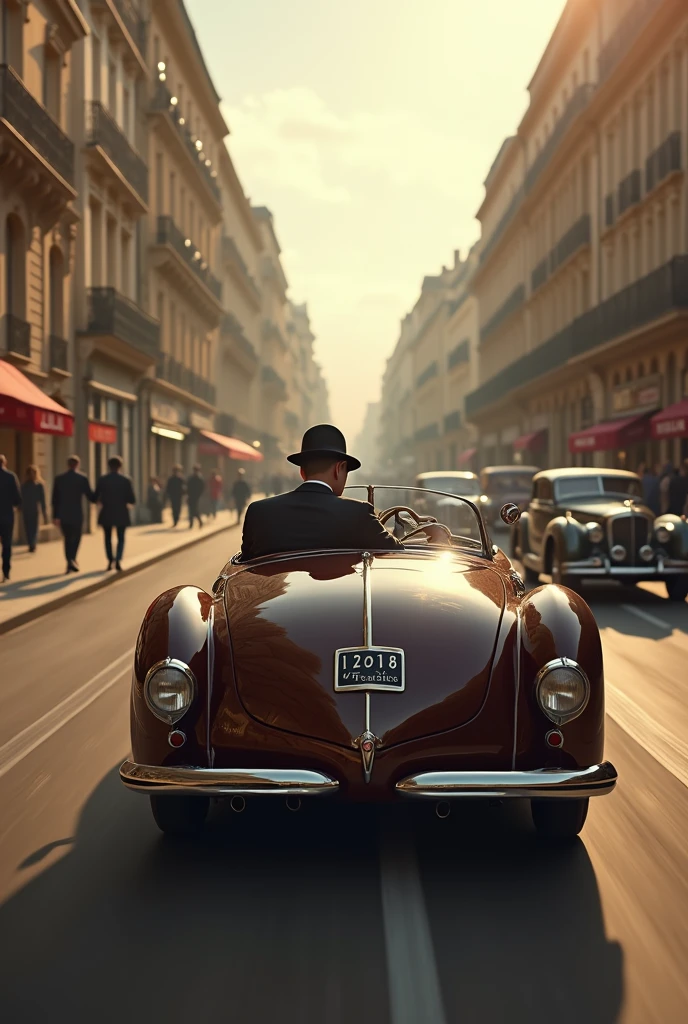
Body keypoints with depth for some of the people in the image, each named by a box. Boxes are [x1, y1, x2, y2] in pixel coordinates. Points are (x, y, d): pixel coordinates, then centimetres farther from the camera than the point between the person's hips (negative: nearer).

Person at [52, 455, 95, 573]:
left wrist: (55, 516, 8)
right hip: (77, 515, -2)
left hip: (63, 515, 2)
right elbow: (89, 496, -5)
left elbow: (55, 499, 3)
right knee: (76, 538, 10)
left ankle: (70, 563, 10)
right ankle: (72, 559, -11)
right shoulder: (82, 478, -6)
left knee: (67, 539, 13)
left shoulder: (59, 478, 2)